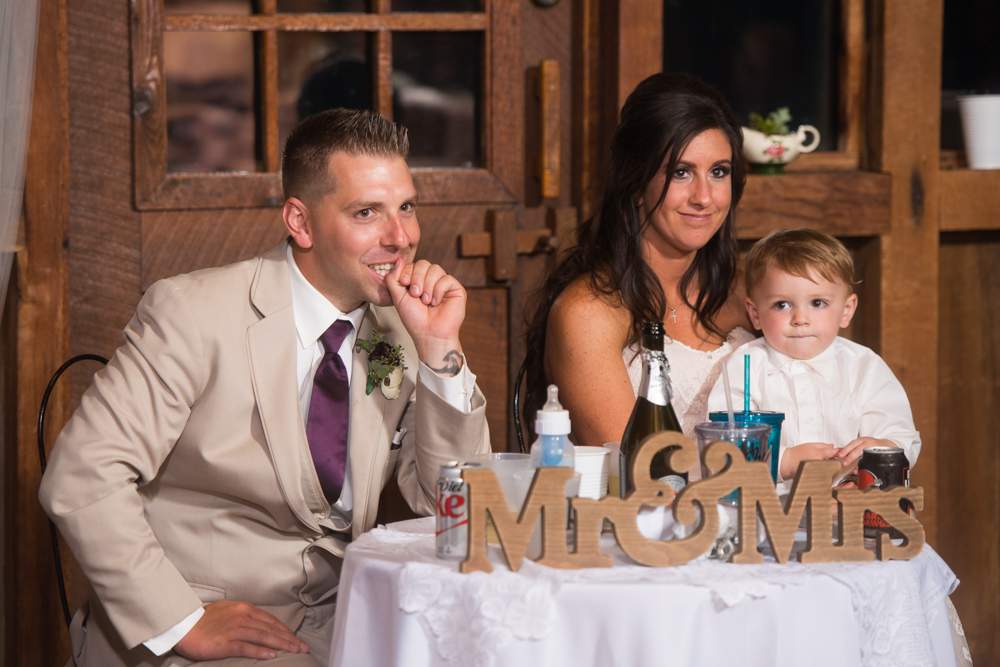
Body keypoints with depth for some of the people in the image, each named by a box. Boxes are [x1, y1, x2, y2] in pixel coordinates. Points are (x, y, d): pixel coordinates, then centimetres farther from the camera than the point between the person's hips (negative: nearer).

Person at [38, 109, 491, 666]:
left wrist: (440, 349, -8)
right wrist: (182, 622, -21)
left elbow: (453, 505, 3)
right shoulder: (194, 313, -11)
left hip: (334, 617, 6)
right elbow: (81, 477, -17)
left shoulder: (399, 328, 6)